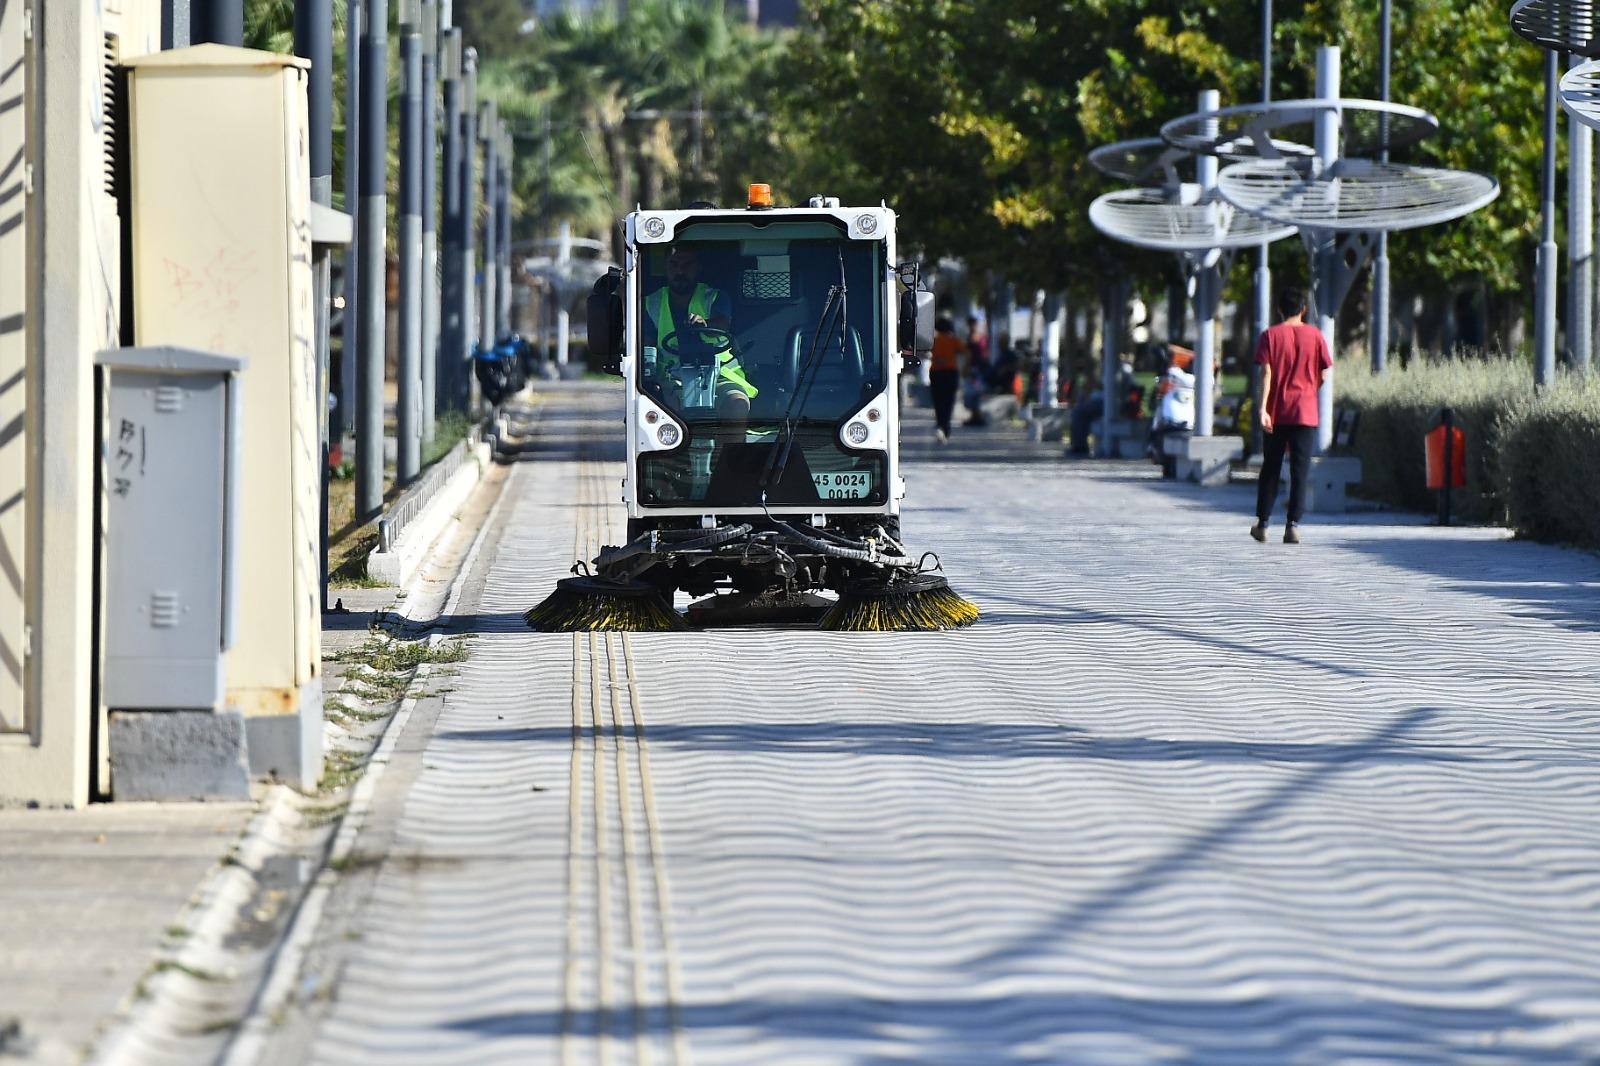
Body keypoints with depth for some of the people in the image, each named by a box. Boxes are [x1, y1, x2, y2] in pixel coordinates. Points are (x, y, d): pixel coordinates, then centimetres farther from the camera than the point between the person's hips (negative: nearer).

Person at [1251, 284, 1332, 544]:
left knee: (1270, 469, 12)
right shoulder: (1315, 335, 0)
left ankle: (1262, 524, 16)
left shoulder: (1271, 335, -1)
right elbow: (1324, 375, 2)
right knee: (1300, 472, -1)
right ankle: (1293, 525, -11)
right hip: (1306, 413, 0)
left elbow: (1266, 374, -10)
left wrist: (1262, 409, -15)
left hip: (1276, 413, 0)